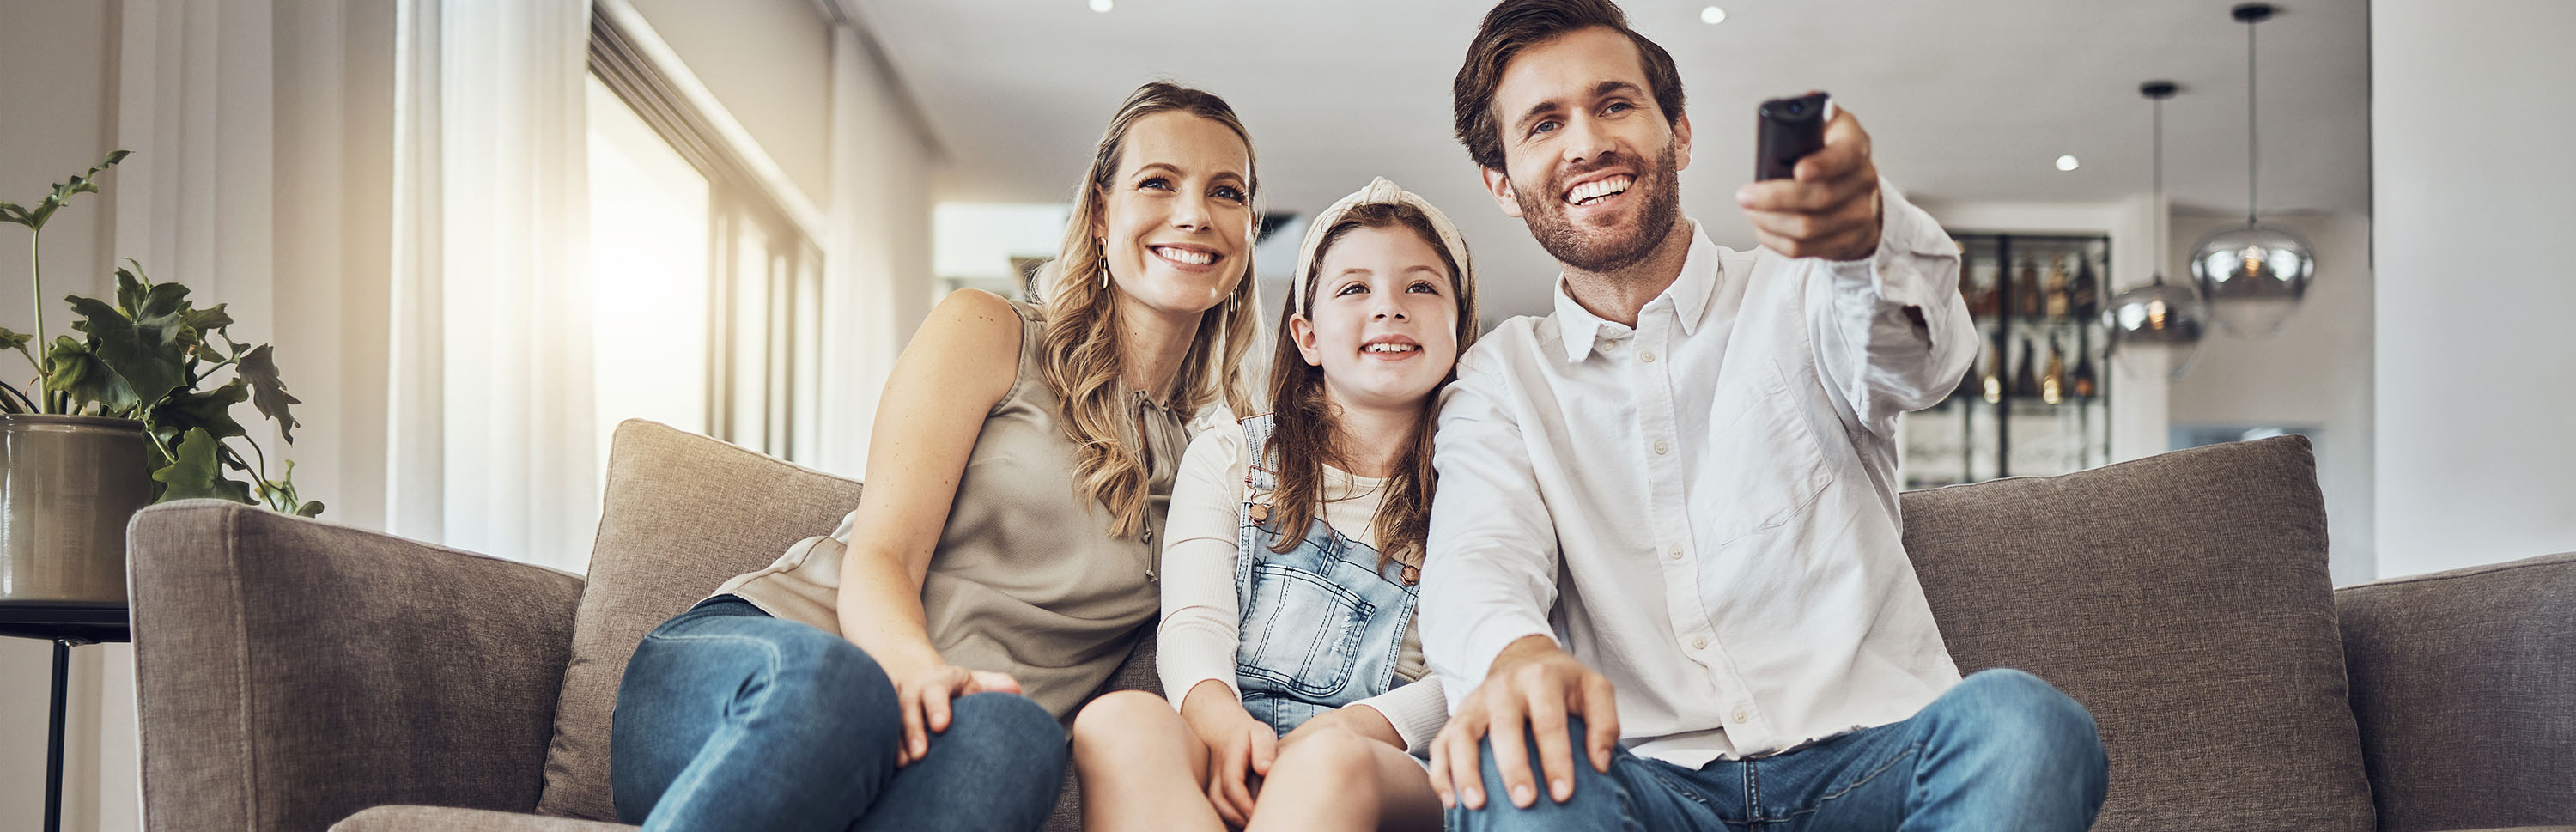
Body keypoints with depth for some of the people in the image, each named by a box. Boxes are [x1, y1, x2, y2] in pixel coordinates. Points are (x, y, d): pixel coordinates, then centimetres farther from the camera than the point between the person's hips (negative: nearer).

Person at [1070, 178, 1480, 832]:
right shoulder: (1226, 459, 20)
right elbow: (1194, 622, 4)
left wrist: (1346, 731, -18)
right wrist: (1223, 722, -21)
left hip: (1390, 771, -2)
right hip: (1228, 748, 2)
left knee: (1330, 761, -40)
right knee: (1119, 721, -35)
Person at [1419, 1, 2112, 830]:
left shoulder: (1804, 294, 11)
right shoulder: (1499, 380, 15)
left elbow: (1916, 360, -13)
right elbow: (1478, 553, -5)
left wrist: (1870, 238, -40)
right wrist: (1512, 651, -32)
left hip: (1861, 762, 1)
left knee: (2021, 720, -31)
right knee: (1511, 762, -34)